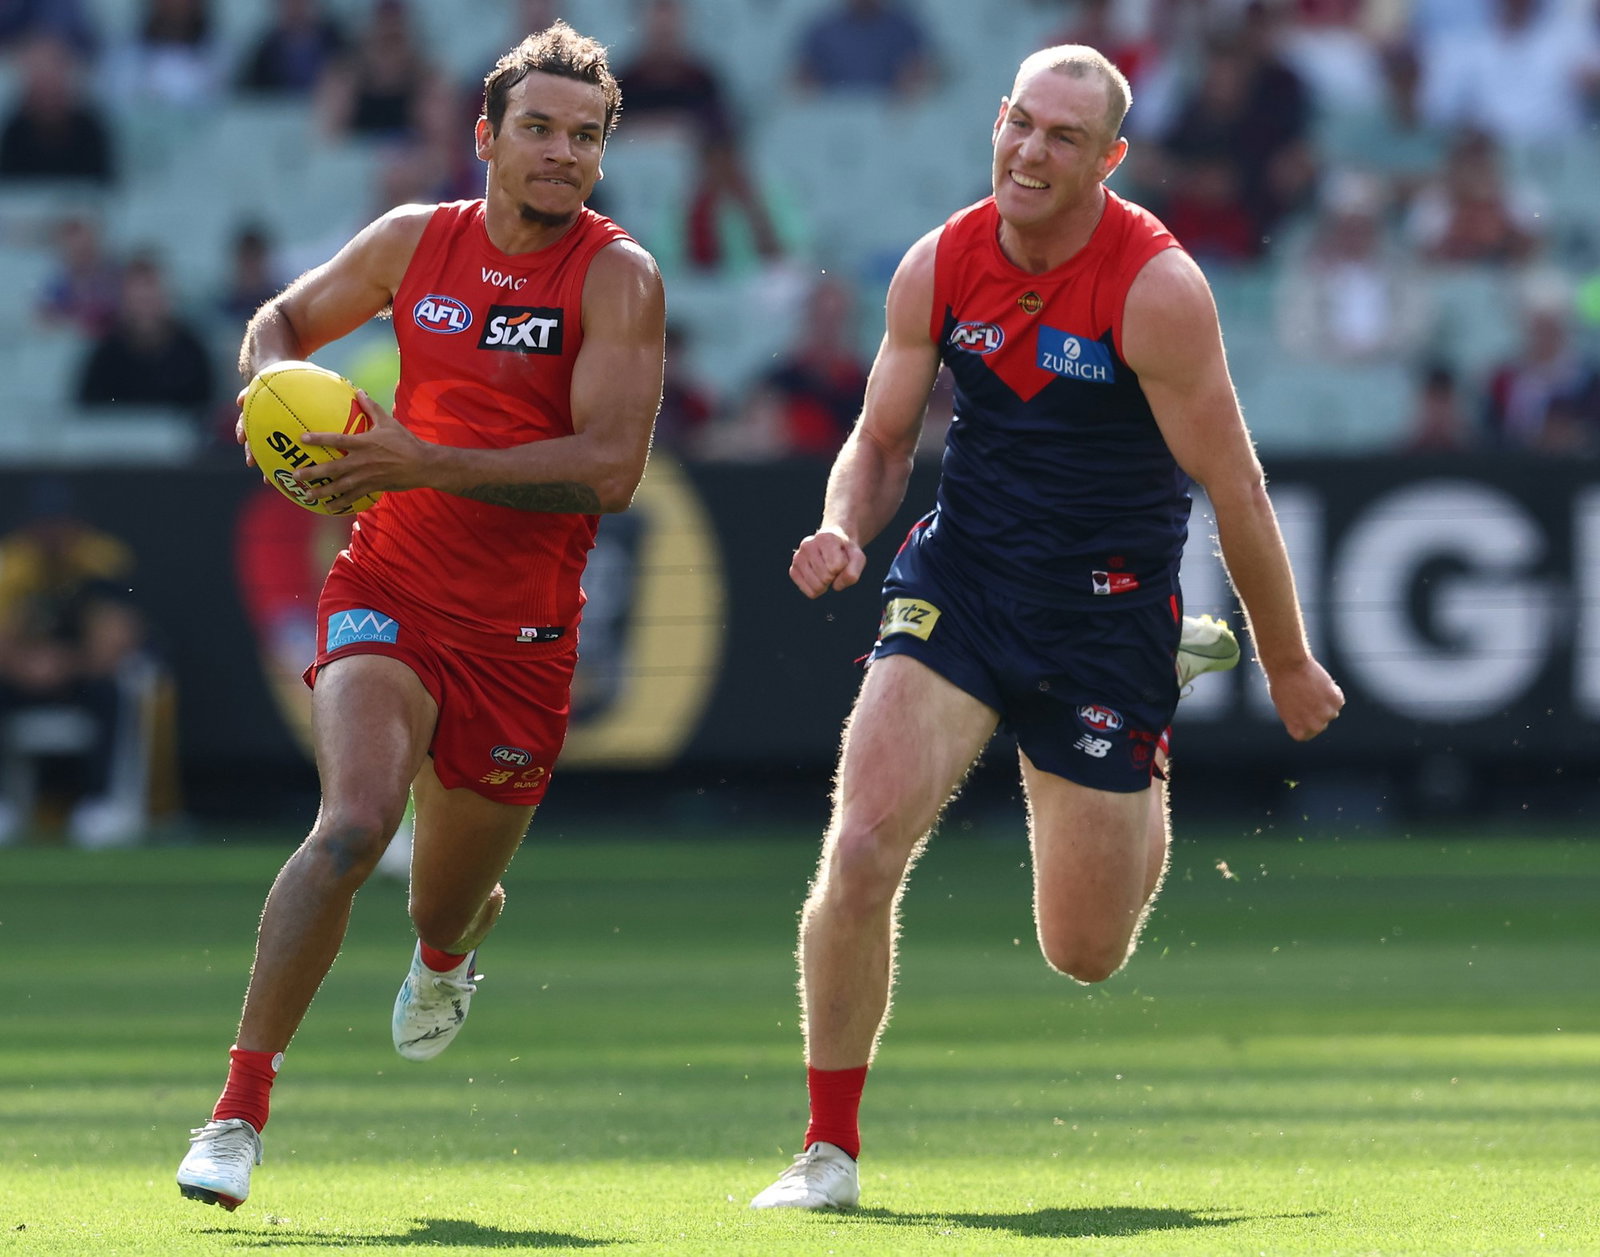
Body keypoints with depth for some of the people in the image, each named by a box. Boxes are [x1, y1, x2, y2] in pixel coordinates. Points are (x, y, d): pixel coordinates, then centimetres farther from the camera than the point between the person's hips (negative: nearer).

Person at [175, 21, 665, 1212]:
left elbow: (610, 467, -20)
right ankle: (239, 1111, -24)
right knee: (354, 823, -26)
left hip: (522, 630, 0)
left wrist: (427, 464, -26)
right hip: (390, 589, 0)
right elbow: (283, 320, 19)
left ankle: (449, 944, 56)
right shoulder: (414, 242, 1)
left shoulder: (617, 276, -9)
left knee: (448, 901, 14)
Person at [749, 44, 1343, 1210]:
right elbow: (882, 439, 8)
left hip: (1106, 610, -3)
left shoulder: (1157, 289, -17)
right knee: (861, 852, -19)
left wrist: (1289, 663, -2)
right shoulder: (938, 267, -5)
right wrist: (844, 531, -14)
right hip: (958, 585, 3)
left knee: (1086, 952, 8)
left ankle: (1161, 705, 39)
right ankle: (831, 1148, -2)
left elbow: (1233, 484, -10)